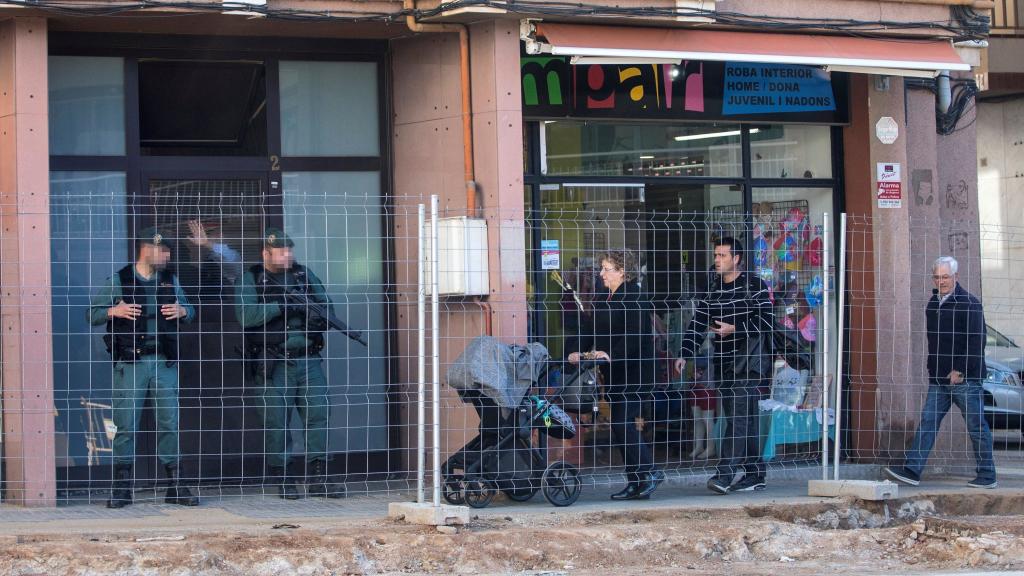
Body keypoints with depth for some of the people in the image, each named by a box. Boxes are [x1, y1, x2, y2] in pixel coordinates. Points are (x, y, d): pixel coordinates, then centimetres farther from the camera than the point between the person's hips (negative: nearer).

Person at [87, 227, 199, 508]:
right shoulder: (119, 281, 1)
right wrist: (114, 311, -15)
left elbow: (190, 310, 22)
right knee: (126, 425, -3)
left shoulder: (170, 281, 12)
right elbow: (93, 313, 4)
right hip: (130, 363, -3)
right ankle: (121, 488, 4)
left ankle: (175, 486, 8)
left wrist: (182, 311, -1)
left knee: (170, 423, 2)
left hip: (164, 362, 3)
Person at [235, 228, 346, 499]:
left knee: (318, 413, -3)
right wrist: (281, 306, -17)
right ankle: (282, 481, 5)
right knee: (276, 421, -2)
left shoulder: (304, 274, 15)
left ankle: (317, 478, 1)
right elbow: (246, 315, -13)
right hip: (274, 363, -4)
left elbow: (326, 303, 16)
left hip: (308, 358, 4)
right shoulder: (250, 280, 1)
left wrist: (319, 316, -6)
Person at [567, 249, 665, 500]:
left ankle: (648, 472, -7)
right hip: (613, 374, 9)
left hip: (635, 371, -9)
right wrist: (578, 351, -5)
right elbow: (589, 329, 12)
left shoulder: (634, 299, -12)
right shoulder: (602, 300, 16)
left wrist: (612, 354, -29)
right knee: (624, 424, 8)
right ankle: (636, 483, 12)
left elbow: (635, 337, -21)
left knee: (622, 422, -15)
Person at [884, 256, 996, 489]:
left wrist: (960, 371, -14)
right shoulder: (933, 304, 15)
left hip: (965, 378, -7)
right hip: (939, 378, 7)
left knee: (977, 426, 0)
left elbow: (976, 343, -12)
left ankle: (987, 476, 7)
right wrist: (933, 368, 13)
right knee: (928, 422, -1)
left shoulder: (969, 304, -8)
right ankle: (912, 470, -5)